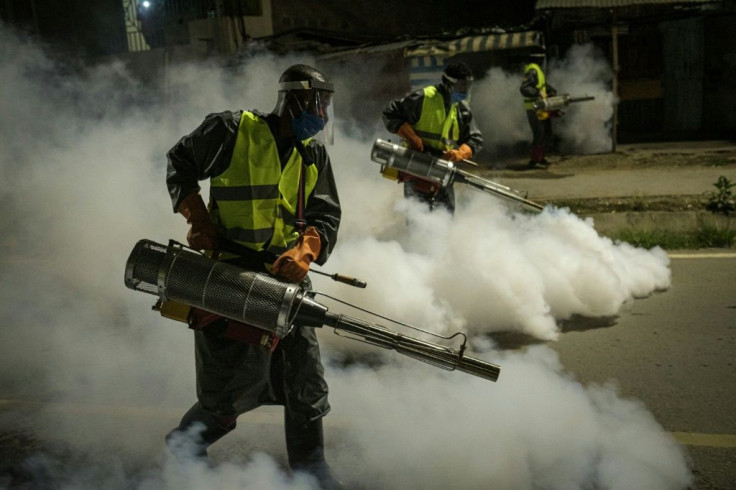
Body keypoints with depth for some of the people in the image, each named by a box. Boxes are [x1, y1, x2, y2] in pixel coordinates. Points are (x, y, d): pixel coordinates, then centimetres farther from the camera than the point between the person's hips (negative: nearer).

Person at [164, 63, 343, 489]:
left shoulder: (315, 154, 10)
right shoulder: (234, 130, -6)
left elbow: (326, 216, 7)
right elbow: (180, 165, 5)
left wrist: (304, 252, -13)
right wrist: (198, 219, -5)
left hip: (287, 274, 6)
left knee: (304, 374, 6)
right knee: (239, 380, -4)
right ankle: (186, 443, 23)